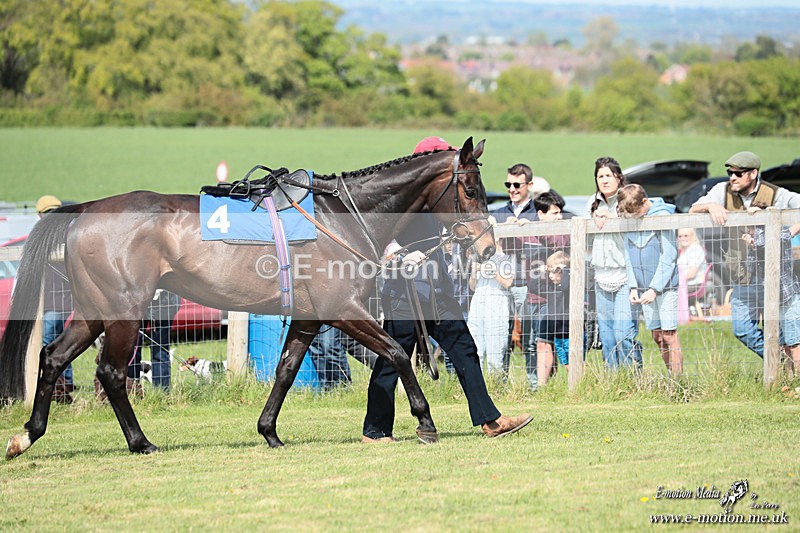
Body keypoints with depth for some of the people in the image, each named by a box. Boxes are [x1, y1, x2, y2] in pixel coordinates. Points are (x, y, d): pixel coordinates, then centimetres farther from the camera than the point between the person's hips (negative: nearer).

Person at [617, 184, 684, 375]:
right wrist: (633, 287, 0)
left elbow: (668, 257, -14)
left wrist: (655, 288, -16)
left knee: (669, 335, -8)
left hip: (665, 286, -6)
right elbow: (629, 255, 11)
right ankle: (671, 375, 14)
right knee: (657, 336, 7)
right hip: (644, 288, 6)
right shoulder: (629, 222, 5)